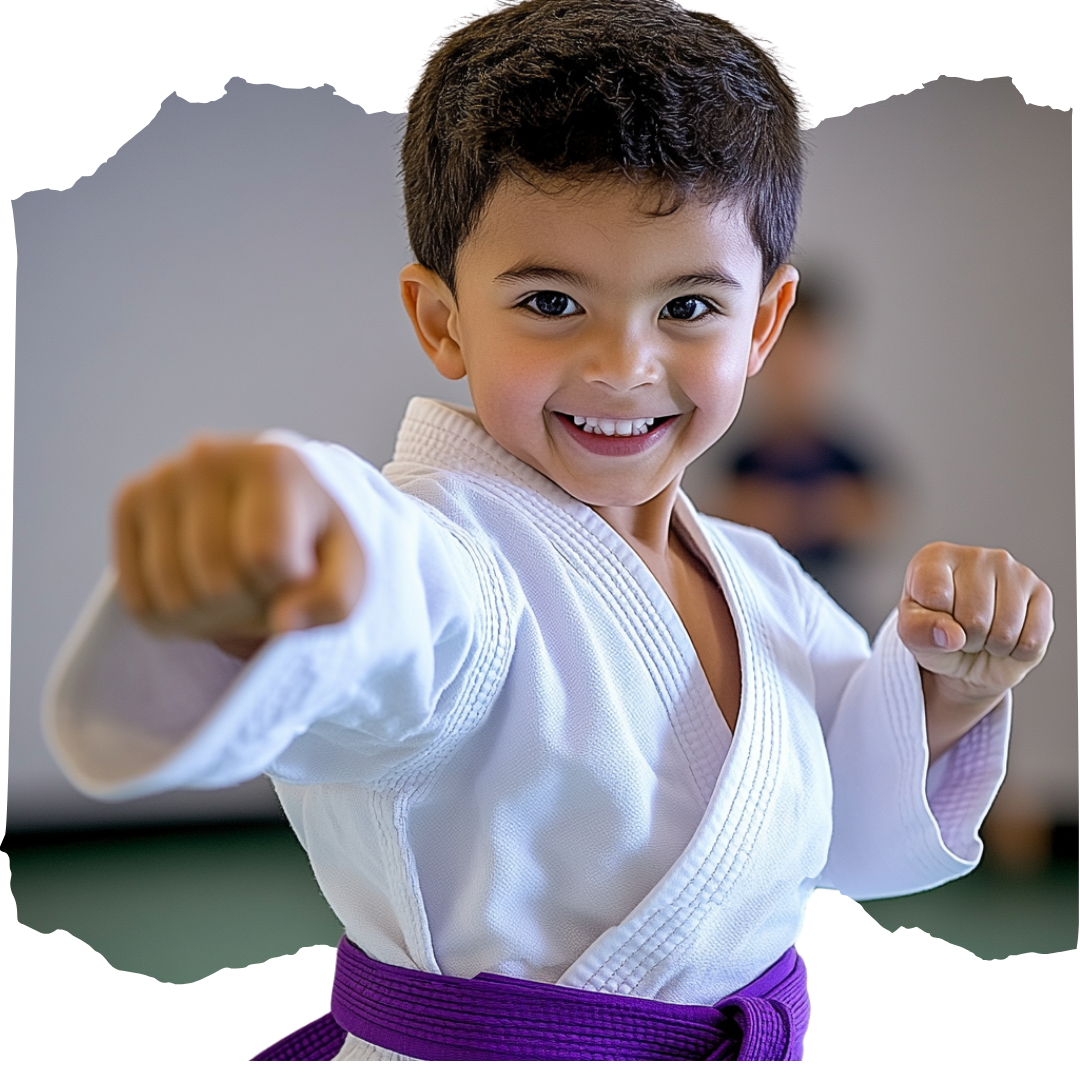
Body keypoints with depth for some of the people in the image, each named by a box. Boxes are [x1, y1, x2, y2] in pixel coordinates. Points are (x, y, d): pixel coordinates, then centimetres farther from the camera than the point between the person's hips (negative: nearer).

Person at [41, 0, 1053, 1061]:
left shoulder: (762, 583, -3)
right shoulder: (453, 546, -26)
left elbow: (854, 828, 7)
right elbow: (380, 649, -50)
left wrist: (949, 685, -11)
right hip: (469, 1051, -6)